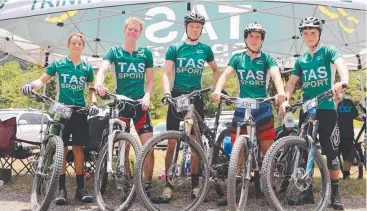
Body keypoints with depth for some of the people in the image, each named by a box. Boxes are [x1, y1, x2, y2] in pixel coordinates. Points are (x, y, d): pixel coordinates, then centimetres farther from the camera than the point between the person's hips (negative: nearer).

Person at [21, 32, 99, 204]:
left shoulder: (87, 67, 9)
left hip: (80, 111, 1)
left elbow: (91, 89, 13)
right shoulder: (57, 64, 4)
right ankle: (62, 188, 1)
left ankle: (80, 187, 6)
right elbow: (42, 80, 3)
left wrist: (94, 103, -5)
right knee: (61, 150, -2)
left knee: (78, 149, 1)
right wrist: (31, 85, -19)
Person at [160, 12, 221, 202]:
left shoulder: (205, 49, 7)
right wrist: (166, 92, -22)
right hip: (177, 96, -1)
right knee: (172, 143, -2)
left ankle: (195, 183, 12)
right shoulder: (174, 48, 1)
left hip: (196, 97, 2)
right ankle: (168, 184, 5)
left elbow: (215, 69, 22)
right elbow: (166, 73, -6)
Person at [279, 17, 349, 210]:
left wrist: (343, 81, -42)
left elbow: (341, 64, -20)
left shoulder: (329, 51, 0)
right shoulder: (301, 60, 13)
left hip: (326, 109, -4)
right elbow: (291, 82, 9)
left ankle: (335, 193, 10)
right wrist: (286, 100, -10)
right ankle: (307, 191, 14)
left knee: (331, 152, -1)